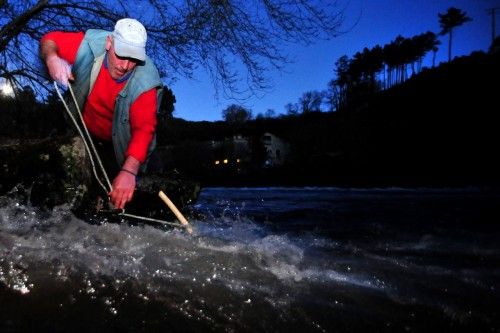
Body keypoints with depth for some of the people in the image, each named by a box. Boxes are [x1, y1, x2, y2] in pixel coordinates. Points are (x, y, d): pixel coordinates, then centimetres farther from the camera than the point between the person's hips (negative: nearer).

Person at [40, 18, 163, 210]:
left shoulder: (145, 81, -31)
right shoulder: (90, 46, -24)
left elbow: (144, 128, -40)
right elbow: (50, 39, -6)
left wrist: (129, 171, -54)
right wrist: (52, 58, -31)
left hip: (118, 147, -2)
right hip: (84, 133, 3)